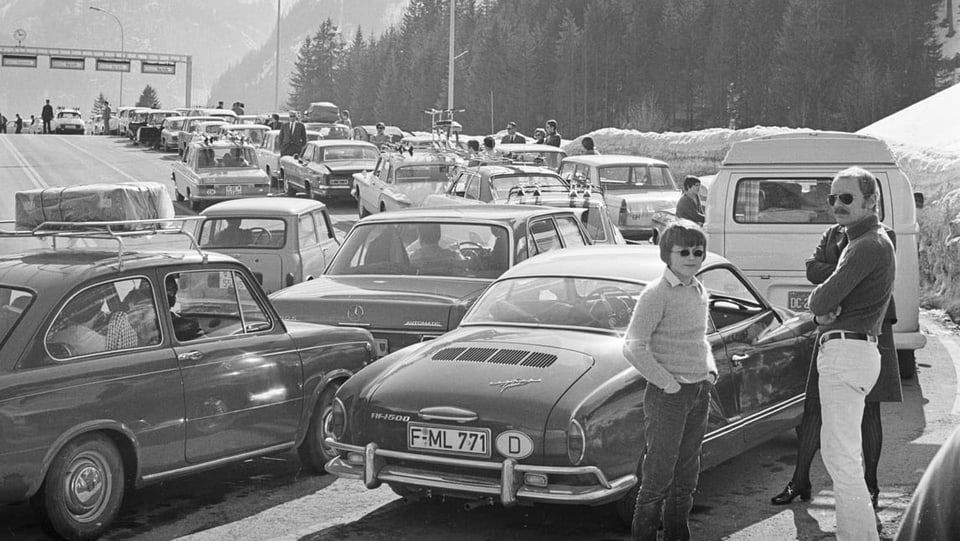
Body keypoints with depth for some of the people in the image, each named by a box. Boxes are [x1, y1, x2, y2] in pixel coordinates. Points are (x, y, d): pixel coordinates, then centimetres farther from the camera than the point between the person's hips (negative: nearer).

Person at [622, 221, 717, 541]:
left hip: (700, 393, 7)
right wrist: (666, 382, -17)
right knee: (658, 475, -4)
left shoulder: (699, 292, 10)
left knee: (686, 475, 15)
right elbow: (633, 347, -19)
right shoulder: (657, 294, -14)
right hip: (667, 395, -7)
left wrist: (710, 371, 9)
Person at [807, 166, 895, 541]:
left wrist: (820, 304, 3)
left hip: (846, 352, -11)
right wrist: (825, 310, -6)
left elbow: (821, 300, -19)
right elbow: (822, 301, 16)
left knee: (842, 456, -11)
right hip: (851, 352, 11)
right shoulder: (866, 242, 20)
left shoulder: (869, 245, -14)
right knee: (836, 450, 20)